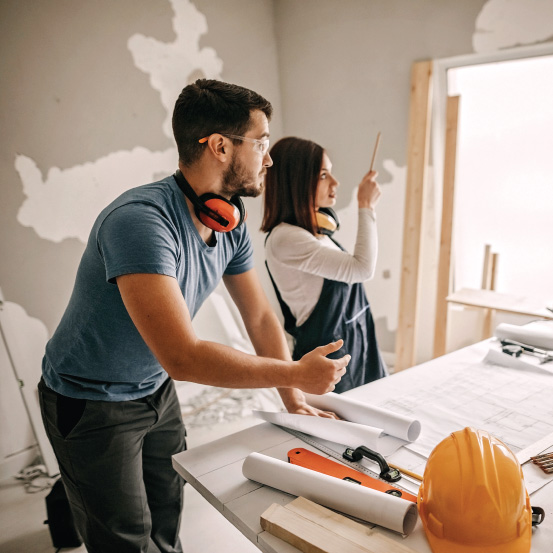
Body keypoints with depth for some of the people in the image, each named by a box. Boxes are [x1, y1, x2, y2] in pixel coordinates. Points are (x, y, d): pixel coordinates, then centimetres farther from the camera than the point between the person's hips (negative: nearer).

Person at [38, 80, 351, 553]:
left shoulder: (231, 225, -6)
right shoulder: (140, 220, -34)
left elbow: (261, 317, 1)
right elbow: (182, 356, -39)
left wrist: (294, 398, -2)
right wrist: (295, 374, -29)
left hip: (157, 391, 7)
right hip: (91, 404, -6)